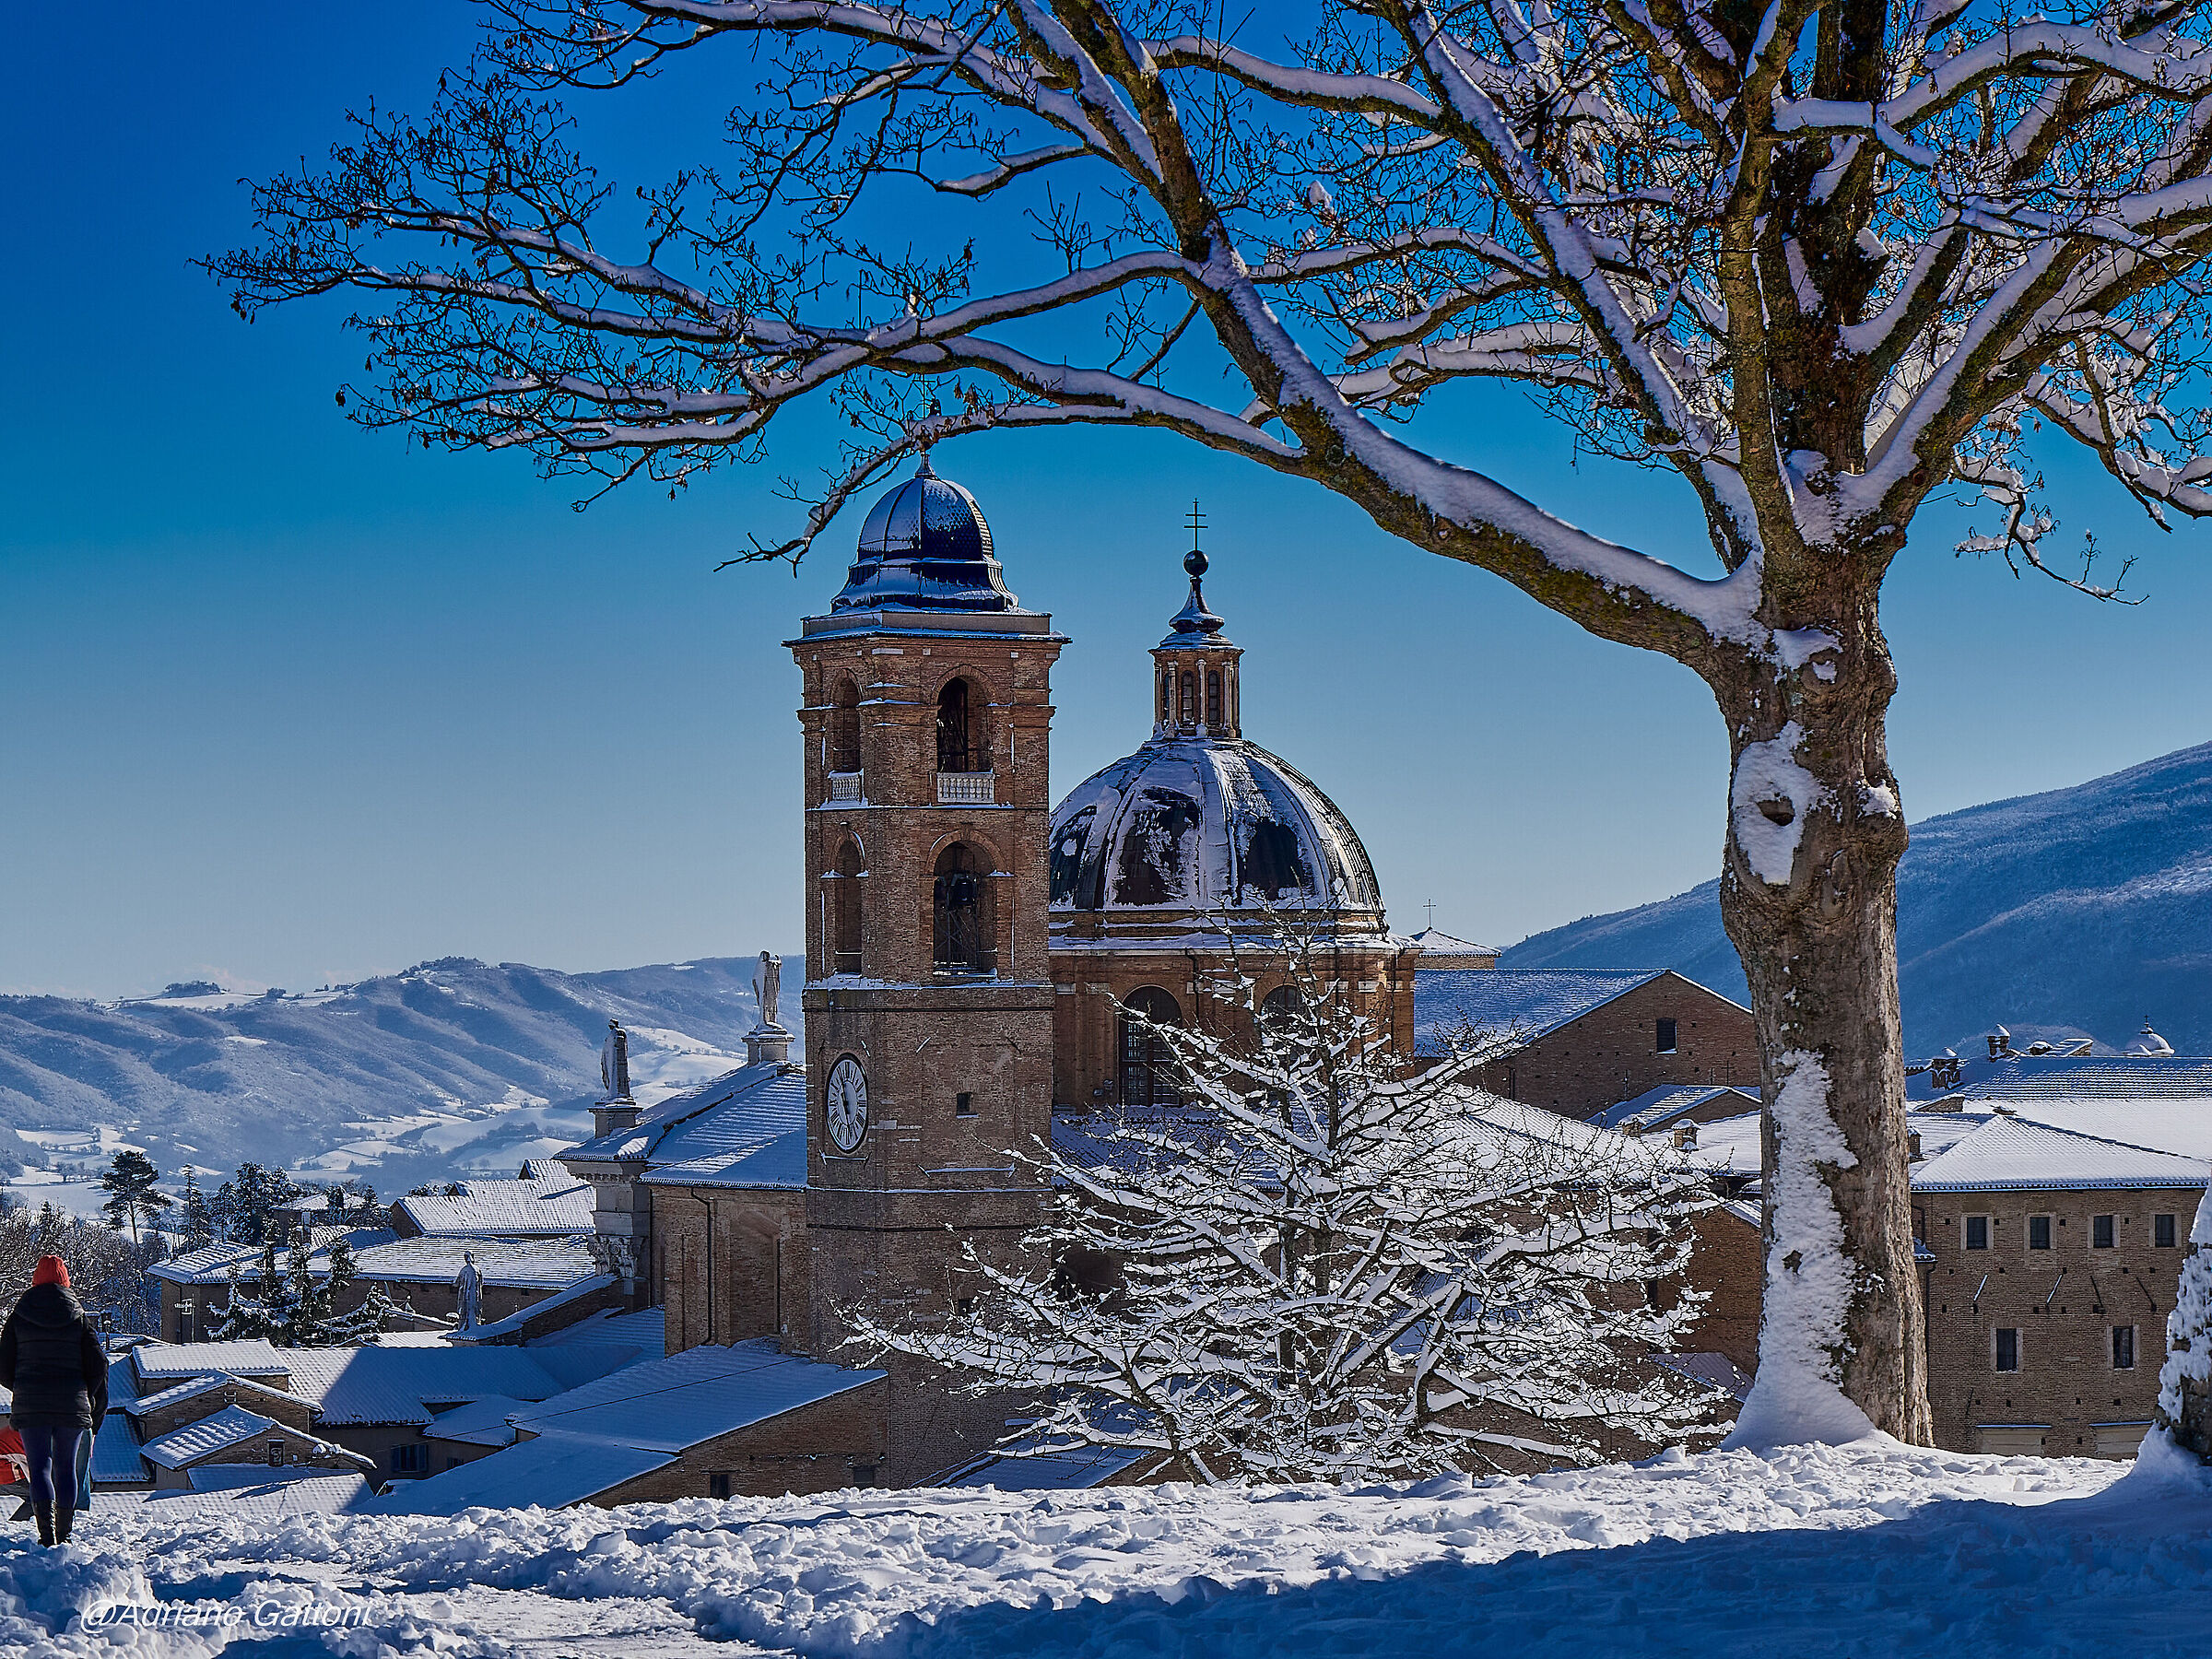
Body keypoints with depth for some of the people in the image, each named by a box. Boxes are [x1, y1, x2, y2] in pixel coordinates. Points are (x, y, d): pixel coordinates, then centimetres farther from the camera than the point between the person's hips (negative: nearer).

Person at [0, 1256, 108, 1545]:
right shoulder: (78, 1318, 2)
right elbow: (98, 1364, -1)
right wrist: (97, 1407, 12)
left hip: (30, 1405, -1)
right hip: (72, 1407, 1)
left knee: (40, 1466, -1)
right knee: (66, 1467, 12)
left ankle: (47, 1529, -22)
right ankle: (64, 1534, 15)